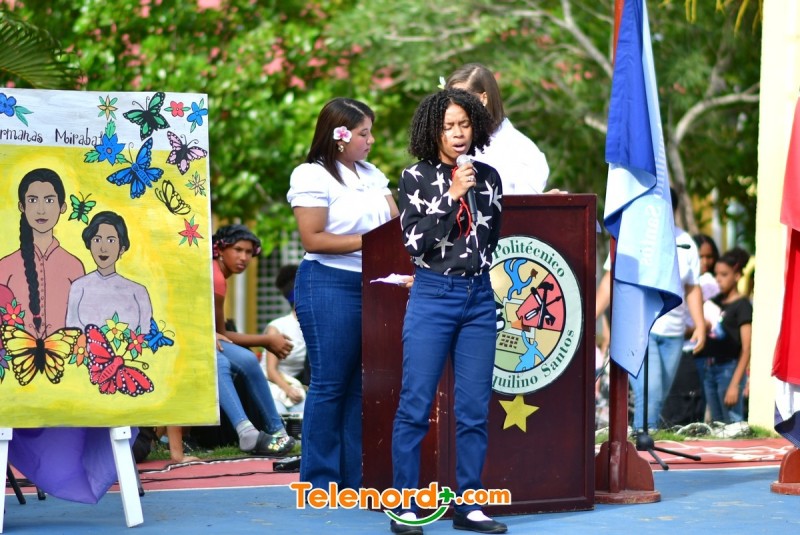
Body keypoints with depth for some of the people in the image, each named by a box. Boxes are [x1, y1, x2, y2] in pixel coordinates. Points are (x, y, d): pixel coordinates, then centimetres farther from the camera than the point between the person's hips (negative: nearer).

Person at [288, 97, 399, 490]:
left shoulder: (372, 175, 16)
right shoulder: (312, 176, -6)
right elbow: (313, 239, -12)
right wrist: (366, 241, -14)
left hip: (374, 285, 7)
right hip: (330, 285, -7)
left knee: (364, 383, 6)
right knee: (330, 384, -4)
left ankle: (356, 477, 11)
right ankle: (320, 482, 3)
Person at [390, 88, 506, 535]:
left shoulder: (489, 178, 10)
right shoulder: (416, 178, 0)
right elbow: (415, 241, -10)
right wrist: (452, 195, -13)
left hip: (480, 299, 4)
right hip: (432, 297, -4)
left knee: (475, 409, 3)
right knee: (416, 405, -5)